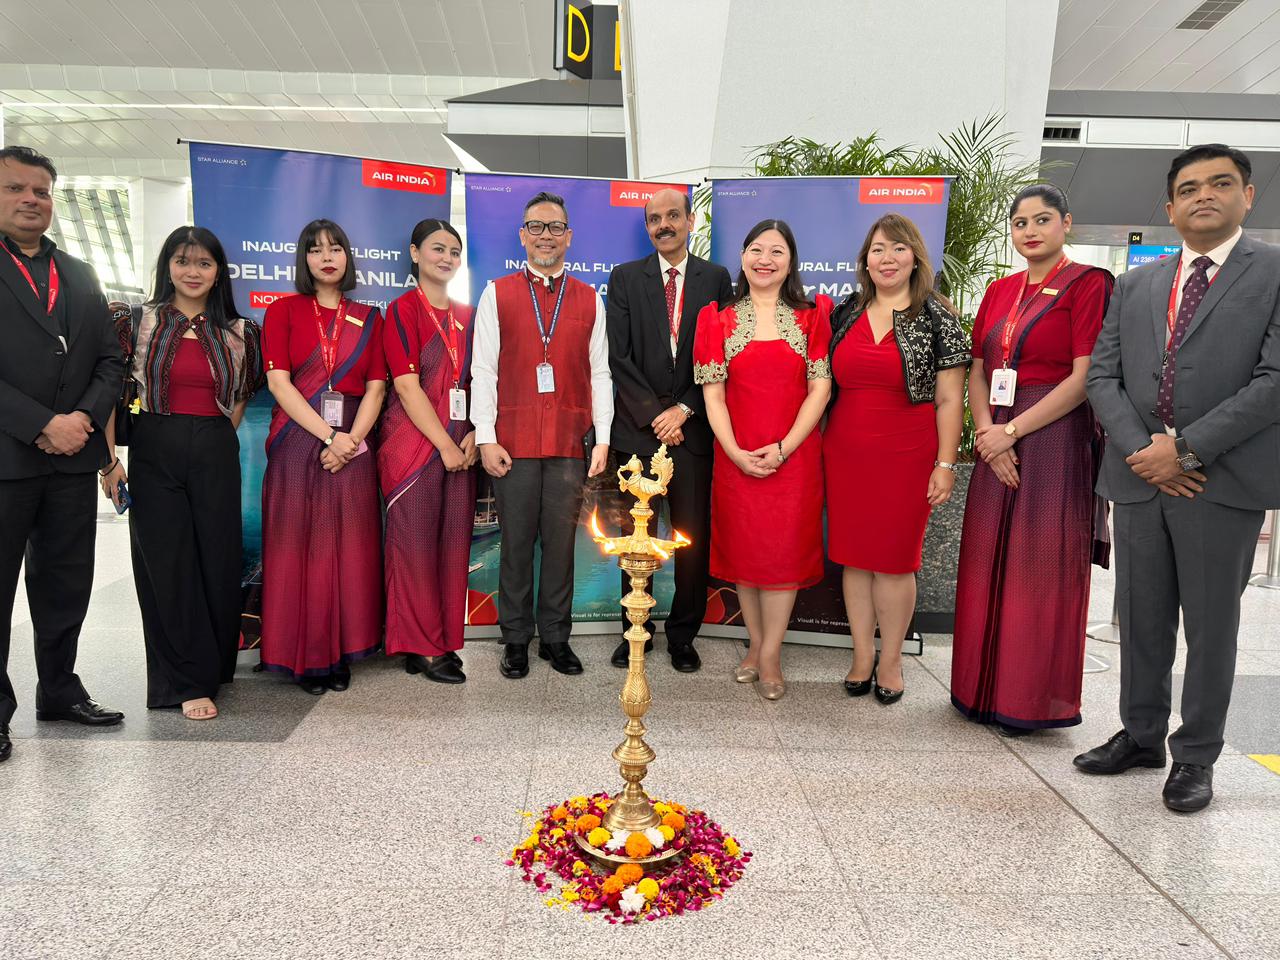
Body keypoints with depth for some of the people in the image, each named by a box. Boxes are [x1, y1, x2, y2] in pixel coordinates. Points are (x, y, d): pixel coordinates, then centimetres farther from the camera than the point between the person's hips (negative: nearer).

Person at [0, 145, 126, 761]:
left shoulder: (80, 276, 15)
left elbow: (110, 359, 11)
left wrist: (85, 417, -5)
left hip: (72, 457, 5)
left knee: (66, 587, 12)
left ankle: (59, 692, 26)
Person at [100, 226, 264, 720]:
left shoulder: (239, 331, 7)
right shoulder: (138, 322, 2)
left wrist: (218, 440, 11)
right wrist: (110, 458, -5)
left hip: (217, 456, 2)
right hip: (153, 453, -1)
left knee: (220, 562, 5)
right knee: (167, 565, 1)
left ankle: (215, 665, 25)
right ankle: (188, 683, 9)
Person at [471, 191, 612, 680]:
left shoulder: (589, 299, 11)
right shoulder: (497, 294, 6)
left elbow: (599, 373, 9)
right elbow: (483, 370, 2)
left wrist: (602, 438, 3)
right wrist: (486, 438, -5)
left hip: (571, 443, 1)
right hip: (513, 443, -1)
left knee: (562, 542, 6)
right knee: (516, 543, 5)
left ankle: (556, 636, 19)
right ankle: (516, 639, 18)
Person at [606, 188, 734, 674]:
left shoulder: (716, 278, 7)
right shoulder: (625, 278, 7)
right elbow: (619, 356, 0)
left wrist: (684, 409, -7)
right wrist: (654, 414, -7)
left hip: (693, 428, 0)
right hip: (638, 428, 0)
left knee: (694, 537, 4)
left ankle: (683, 635, 19)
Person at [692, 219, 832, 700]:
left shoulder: (811, 316, 4)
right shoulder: (719, 319, 5)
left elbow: (820, 388, -2)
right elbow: (713, 394, 0)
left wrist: (784, 447, -12)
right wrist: (735, 452, -12)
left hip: (794, 456, -1)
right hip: (736, 457, 1)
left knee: (784, 550, 2)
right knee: (743, 549, 8)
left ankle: (770, 655, 13)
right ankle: (756, 643, 24)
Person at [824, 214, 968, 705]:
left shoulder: (936, 318, -2)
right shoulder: (844, 313, 8)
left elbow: (949, 400, -4)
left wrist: (945, 464, -9)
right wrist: (820, 446, 8)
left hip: (906, 457, -3)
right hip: (846, 455, 4)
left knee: (895, 560, 4)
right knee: (853, 555, 8)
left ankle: (890, 660, 21)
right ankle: (862, 655, 23)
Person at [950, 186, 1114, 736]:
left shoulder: (1087, 284, -3)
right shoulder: (999, 292, 14)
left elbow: (1084, 377, -11)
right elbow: (976, 373, 10)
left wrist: (1012, 431, -15)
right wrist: (987, 432, -7)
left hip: (1053, 441, -5)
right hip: (998, 447, 6)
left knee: (1040, 570, 0)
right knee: (989, 564, 8)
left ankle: (1031, 700, 13)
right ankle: (985, 687, 21)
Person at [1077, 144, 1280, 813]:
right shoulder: (1134, 285, 13)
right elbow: (1102, 377, 7)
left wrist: (1186, 447, -15)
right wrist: (1141, 450, -8)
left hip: (1225, 481, -4)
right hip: (1139, 477, 4)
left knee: (1211, 626, 6)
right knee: (1141, 620, 12)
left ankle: (1195, 757, 21)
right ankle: (1141, 736, 28)